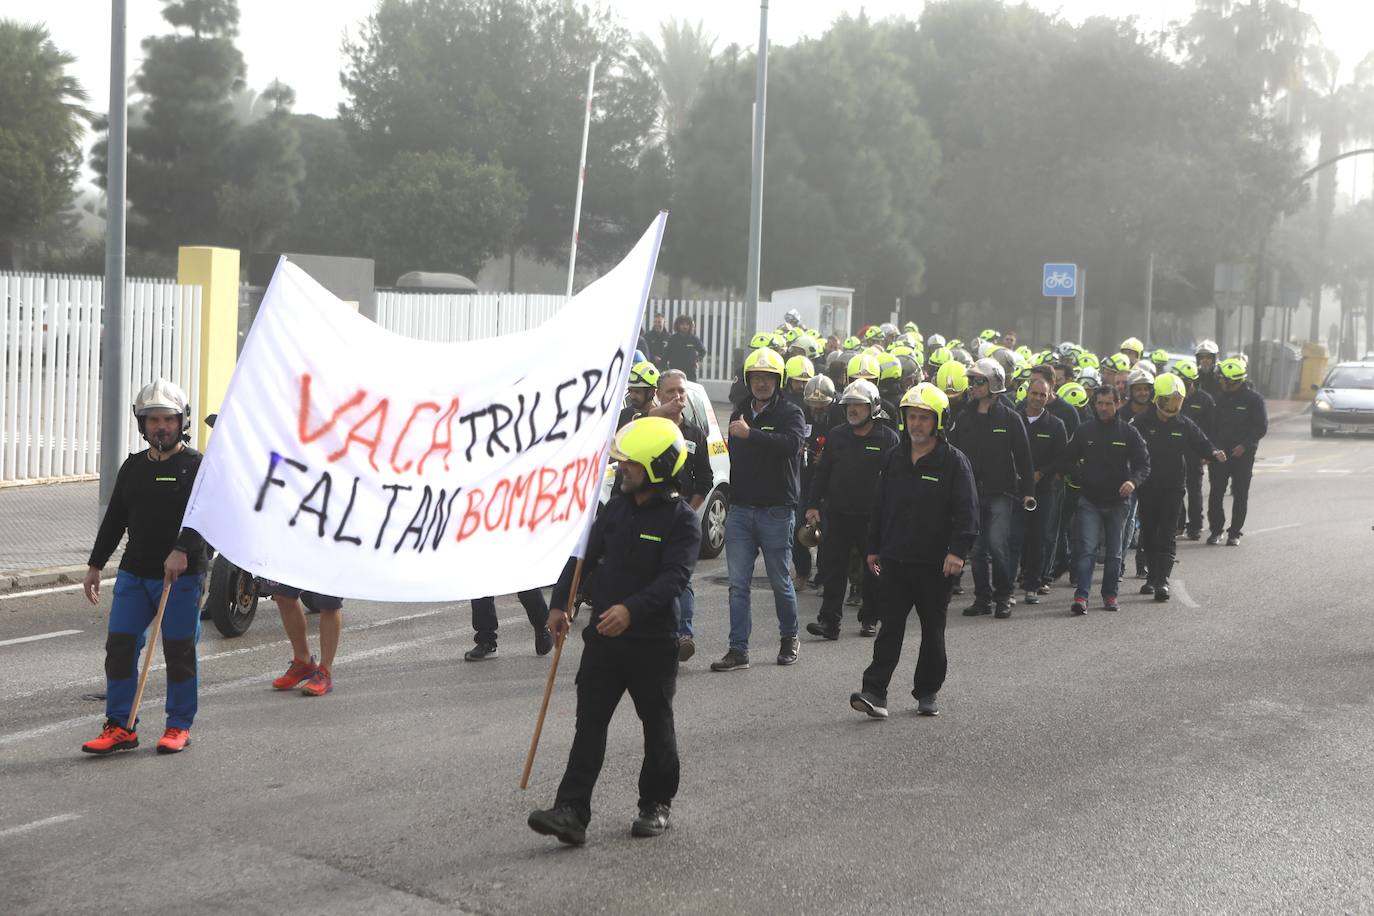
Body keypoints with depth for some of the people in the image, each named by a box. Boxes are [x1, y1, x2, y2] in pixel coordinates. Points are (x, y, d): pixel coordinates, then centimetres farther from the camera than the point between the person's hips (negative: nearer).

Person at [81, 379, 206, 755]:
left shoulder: (196, 466, -5)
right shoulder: (133, 467, 14)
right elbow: (115, 519, 20)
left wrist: (182, 550, -33)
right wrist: (95, 565, 19)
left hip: (181, 575, -5)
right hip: (134, 573, 5)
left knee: (179, 651, 1)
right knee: (119, 645, 0)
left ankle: (180, 727, 13)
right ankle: (120, 726, 8)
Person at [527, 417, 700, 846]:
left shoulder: (681, 519, -11)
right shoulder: (617, 508, 8)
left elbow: (675, 577, -23)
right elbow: (585, 555, 12)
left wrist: (632, 609, -36)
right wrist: (559, 603, 2)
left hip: (653, 639, -5)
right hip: (603, 635, 5)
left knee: (657, 724, 10)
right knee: (590, 722, 0)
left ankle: (656, 805, 26)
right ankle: (571, 812, -3)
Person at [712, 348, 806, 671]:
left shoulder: (789, 413, -5)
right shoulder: (740, 413, 14)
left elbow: (791, 444, -27)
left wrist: (750, 433, -31)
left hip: (776, 511, -5)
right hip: (740, 510, 5)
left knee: (780, 581, 7)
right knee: (738, 584, 0)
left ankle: (789, 638, 27)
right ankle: (738, 650, 2)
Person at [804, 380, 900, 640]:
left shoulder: (887, 438, -1)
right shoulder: (836, 436, 9)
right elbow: (822, 473, 12)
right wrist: (813, 504, 5)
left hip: (873, 517, -2)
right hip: (838, 513, 2)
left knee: (873, 570, 8)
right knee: (834, 569, -2)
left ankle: (869, 619, 21)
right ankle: (829, 621, -3)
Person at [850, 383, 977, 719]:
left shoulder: (954, 461, -5)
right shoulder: (895, 458, 10)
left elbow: (966, 512, -12)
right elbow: (880, 506, 17)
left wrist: (958, 551, -23)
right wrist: (874, 548, 18)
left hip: (935, 564, -3)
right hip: (894, 559, 3)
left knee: (933, 631, 10)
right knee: (890, 627, -3)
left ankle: (927, 692, 21)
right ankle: (875, 692, -8)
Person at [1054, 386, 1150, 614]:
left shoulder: (1128, 432, 1)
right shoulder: (1084, 431, 3)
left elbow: (1144, 464, -2)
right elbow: (1066, 461, 12)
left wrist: (1133, 481, -21)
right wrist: (1080, 475, -3)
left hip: (1117, 501, 1)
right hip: (1089, 499, -1)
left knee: (1114, 551, 9)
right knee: (1086, 547, -13)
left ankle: (1110, 595, 19)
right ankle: (1081, 595, -17)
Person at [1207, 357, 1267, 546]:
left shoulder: (1253, 399, -5)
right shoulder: (1221, 397, 7)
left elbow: (1261, 427, -5)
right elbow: (1212, 423, 12)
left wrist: (1245, 445, -15)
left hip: (1243, 454, -3)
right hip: (1219, 452, 4)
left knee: (1240, 495, 2)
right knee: (1215, 493, 2)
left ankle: (1235, 533, 10)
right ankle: (1216, 530, 12)